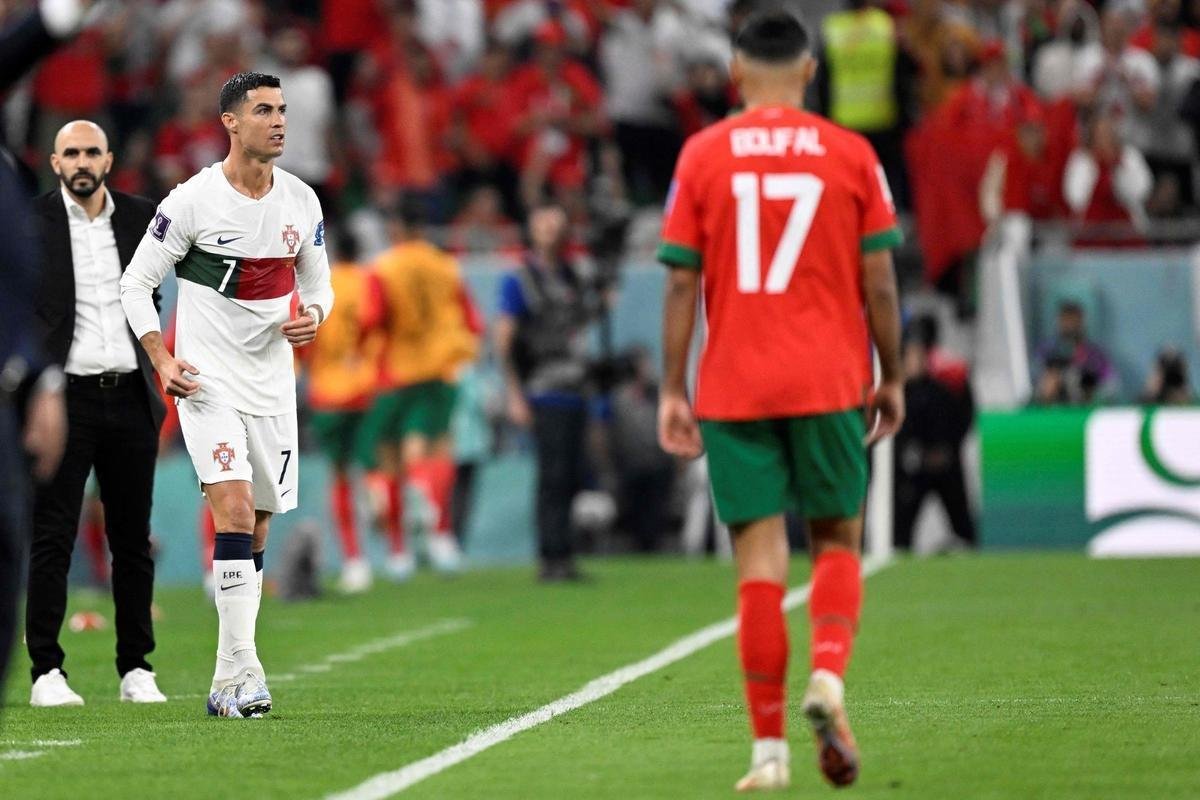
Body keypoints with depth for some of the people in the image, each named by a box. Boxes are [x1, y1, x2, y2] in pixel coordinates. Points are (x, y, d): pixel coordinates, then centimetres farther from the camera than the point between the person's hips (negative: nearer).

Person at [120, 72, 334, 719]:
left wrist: (314, 317, -6)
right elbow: (135, 283, -2)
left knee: (256, 530, 7)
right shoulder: (193, 200, -9)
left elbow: (317, 284, 17)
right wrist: (162, 360, -12)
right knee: (235, 512, -20)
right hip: (207, 379, -5)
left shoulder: (301, 201, 5)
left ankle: (229, 681, 16)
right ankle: (241, 674, -23)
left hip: (272, 382, 5)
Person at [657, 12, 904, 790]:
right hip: (829, 382, 0)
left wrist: (673, 391, 3)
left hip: (733, 388, 0)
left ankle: (770, 747, -1)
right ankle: (828, 675, -12)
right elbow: (879, 281, 1)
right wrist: (893, 379, 11)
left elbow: (681, 282, -1)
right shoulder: (852, 155, 2)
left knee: (761, 558, 1)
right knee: (838, 541, 14)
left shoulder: (701, 156, 1)